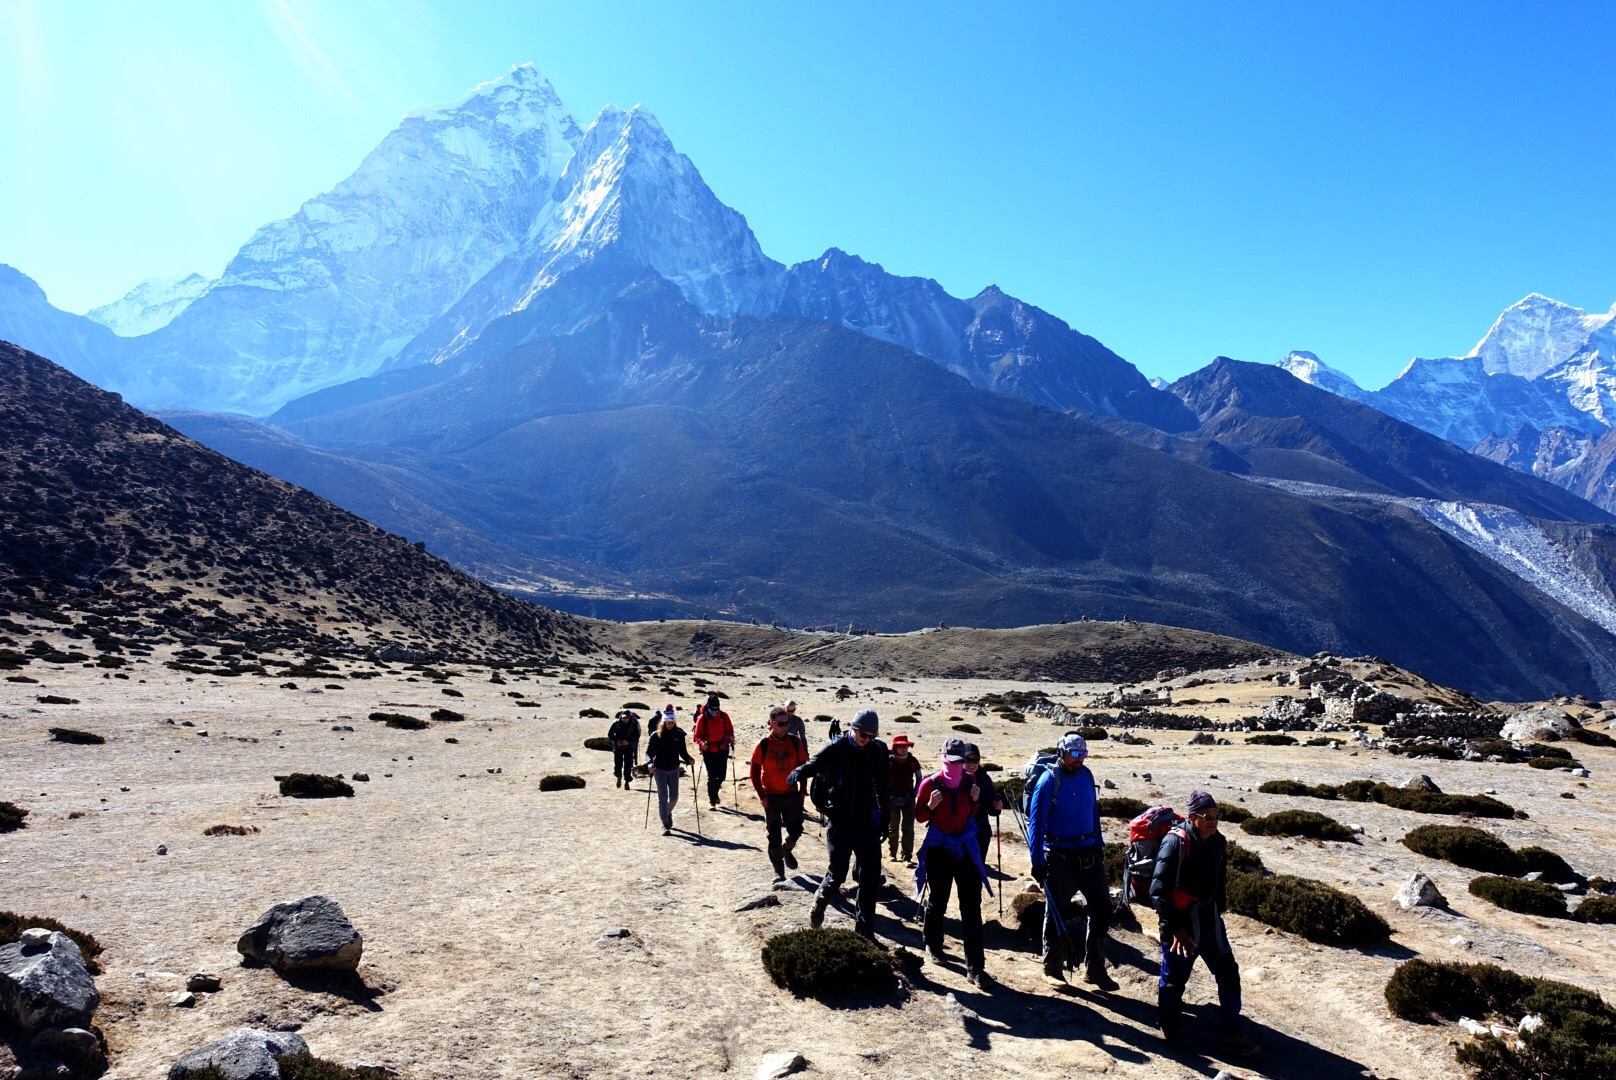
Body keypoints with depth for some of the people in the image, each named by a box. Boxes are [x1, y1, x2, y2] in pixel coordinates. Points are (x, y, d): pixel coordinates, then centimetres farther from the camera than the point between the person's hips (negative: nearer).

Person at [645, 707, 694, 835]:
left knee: (674, 797, 5)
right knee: (663, 797, -5)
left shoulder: (679, 734, -1)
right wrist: (650, 763, -23)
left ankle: (667, 812, 39)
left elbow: (682, 751, 5)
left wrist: (689, 759, -13)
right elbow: (649, 752, -5)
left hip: (674, 769, 2)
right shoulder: (656, 736, -7)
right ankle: (666, 827, -2)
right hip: (660, 770, -2)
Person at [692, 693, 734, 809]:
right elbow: (697, 735, -5)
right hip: (708, 751, -3)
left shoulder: (724, 716, 1)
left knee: (722, 775, 5)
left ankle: (715, 792, 34)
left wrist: (731, 740, -5)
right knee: (711, 776, -2)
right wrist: (702, 743, -22)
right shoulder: (702, 718, -7)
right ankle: (712, 800, 7)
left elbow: (729, 730, 12)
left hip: (722, 750, 3)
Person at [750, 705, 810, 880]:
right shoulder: (763, 745, -13)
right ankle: (778, 870, 20)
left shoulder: (795, 742, -6)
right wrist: (762, 796, -9)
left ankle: (787, 849, 40)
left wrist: (802, 791, 1)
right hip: (771, 797, -2)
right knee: (774, 836, 4)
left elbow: (803, 767, 4)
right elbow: (755, 772, -6)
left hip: (792, 794, 2)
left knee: (796, 831, 8)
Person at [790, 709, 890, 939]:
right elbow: (813, 765, -21)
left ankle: (865, 929, 16)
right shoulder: (835, 750, -9)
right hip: (841, 821, -3)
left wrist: (884, 820, 13)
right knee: (837, 873, -1)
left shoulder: (877, 750, 1)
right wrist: (798, 773, -44)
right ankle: (820, 902, 33)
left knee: (871, 876, 3)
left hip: (867, 821, 3)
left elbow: (882, 788, 9)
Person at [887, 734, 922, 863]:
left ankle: (907, 857, -1)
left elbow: (919, 778, 8)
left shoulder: (913, 761, -3)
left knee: (908, 828, -4)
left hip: (908, 798, 1)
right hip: (893, 798, -1)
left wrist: (914, 793, -2)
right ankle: (892, 853, 27)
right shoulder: (889, 761, -9)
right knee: (893, 828, 11)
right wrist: (889, 796, -7)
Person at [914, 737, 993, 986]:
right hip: (938, 849, -2)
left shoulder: (968, 783, 2)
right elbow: (919, 816, -2)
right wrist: (931, 805, -21)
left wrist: (975, 800, -5)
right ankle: (933, 943, 40)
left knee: (972, 907, -4)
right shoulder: (930, 784, -9)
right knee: (938, 901, 11)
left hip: (965, 848, 3)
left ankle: (974, 968, -3)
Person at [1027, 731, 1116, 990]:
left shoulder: (1086, 775, 5)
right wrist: (1037, 861, -14)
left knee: (1101, 906, 3)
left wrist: (1099, 846, 17)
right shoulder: (1050, 780, -13)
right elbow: (1036, 821, -12)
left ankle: (1095, 969, 14)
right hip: (1059, 857, -5)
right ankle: (1052, 968, 21)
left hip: (1088, 854, 6)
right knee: (1056, 912, 5)